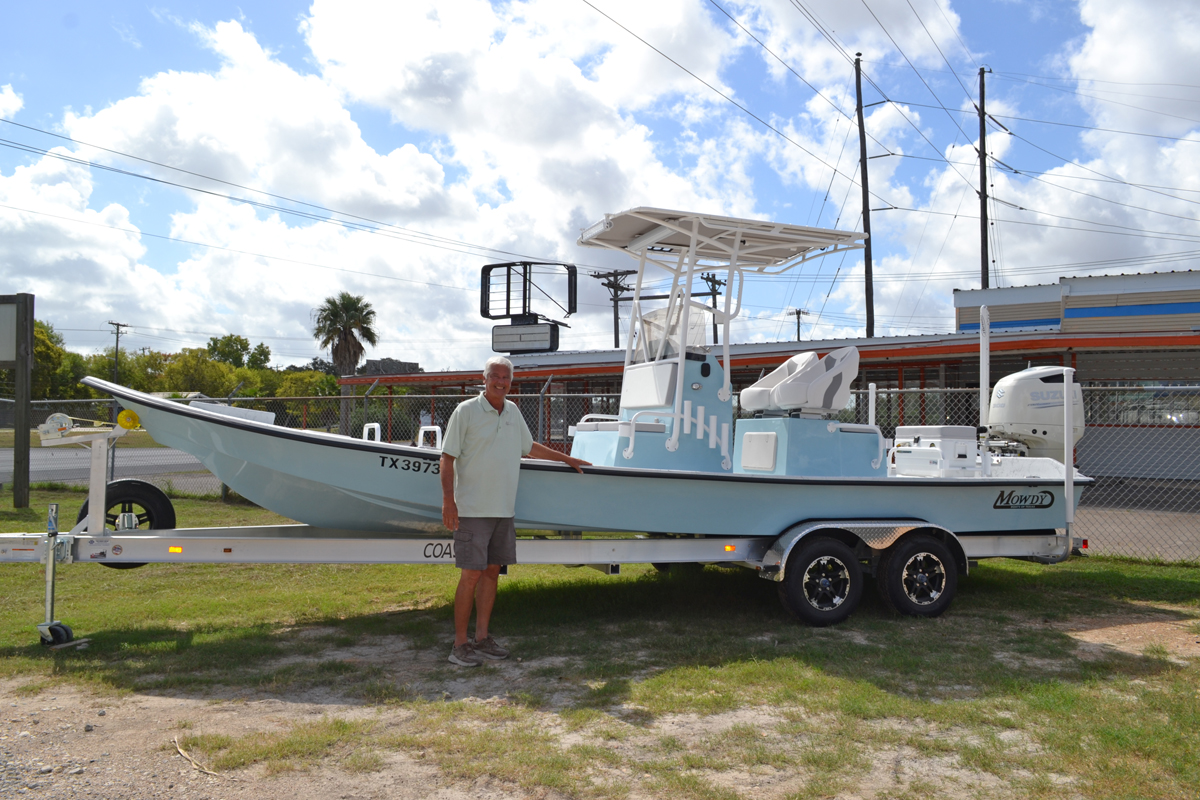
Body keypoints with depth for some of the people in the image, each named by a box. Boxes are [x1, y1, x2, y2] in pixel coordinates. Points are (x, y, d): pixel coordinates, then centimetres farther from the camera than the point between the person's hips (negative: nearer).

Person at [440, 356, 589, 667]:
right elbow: (447, 458, -8)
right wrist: (448, 499, -18)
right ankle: (460, 644, 3)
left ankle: (482, 638, 18)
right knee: (471, 574, -6)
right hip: (473, 509, -6)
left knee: (491, 571, 9)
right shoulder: (466, 411, -6)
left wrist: (567, 459, 31)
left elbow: (530, 447, 28)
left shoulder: (513, 411, 13)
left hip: (503, 509, 6)